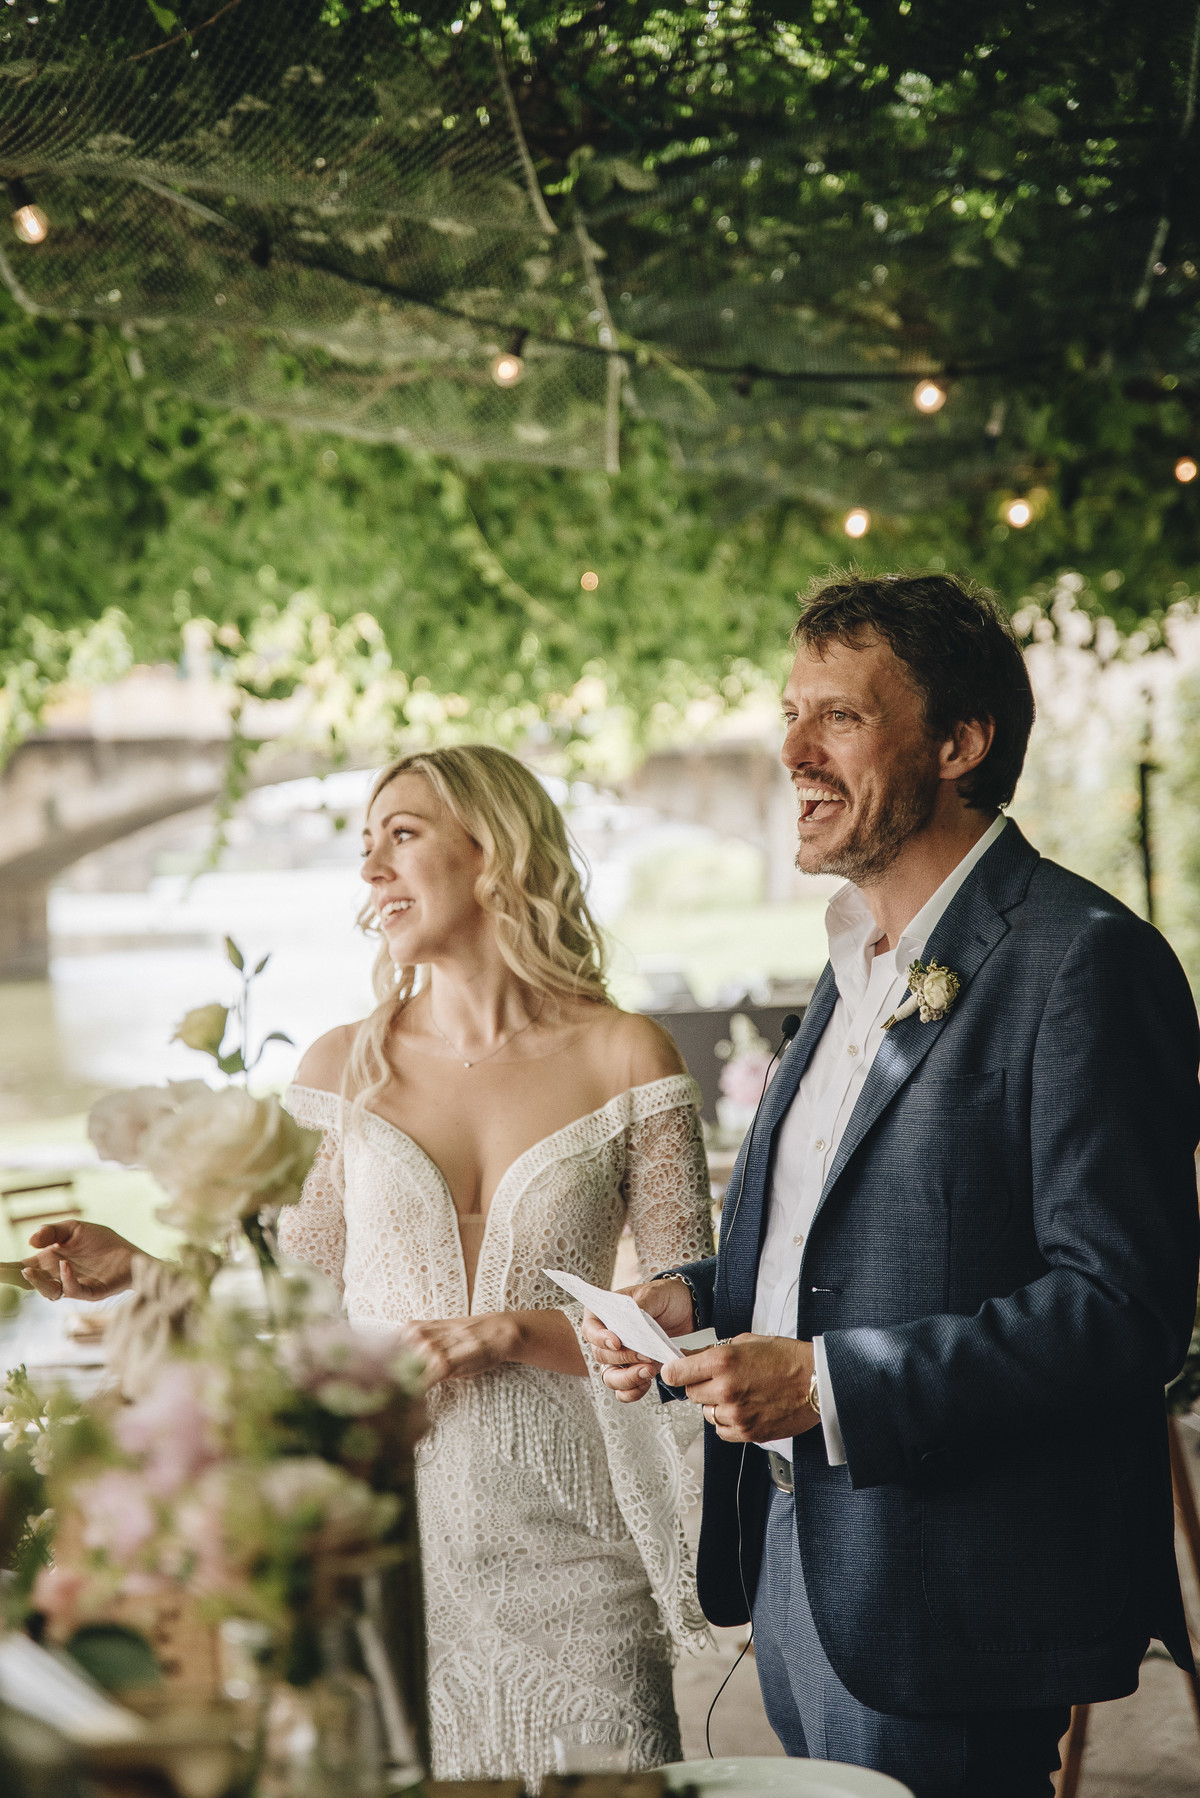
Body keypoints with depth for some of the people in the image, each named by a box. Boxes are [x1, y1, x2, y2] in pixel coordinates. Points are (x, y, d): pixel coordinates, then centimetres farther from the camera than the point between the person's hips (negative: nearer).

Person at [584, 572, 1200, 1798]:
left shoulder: (1082, 961, -15)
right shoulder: (861, 960, 14)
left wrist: (828, 1384, -23)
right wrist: (697, 1300, 4)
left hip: (945, 1603, -8)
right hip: (798, 1564, 8)